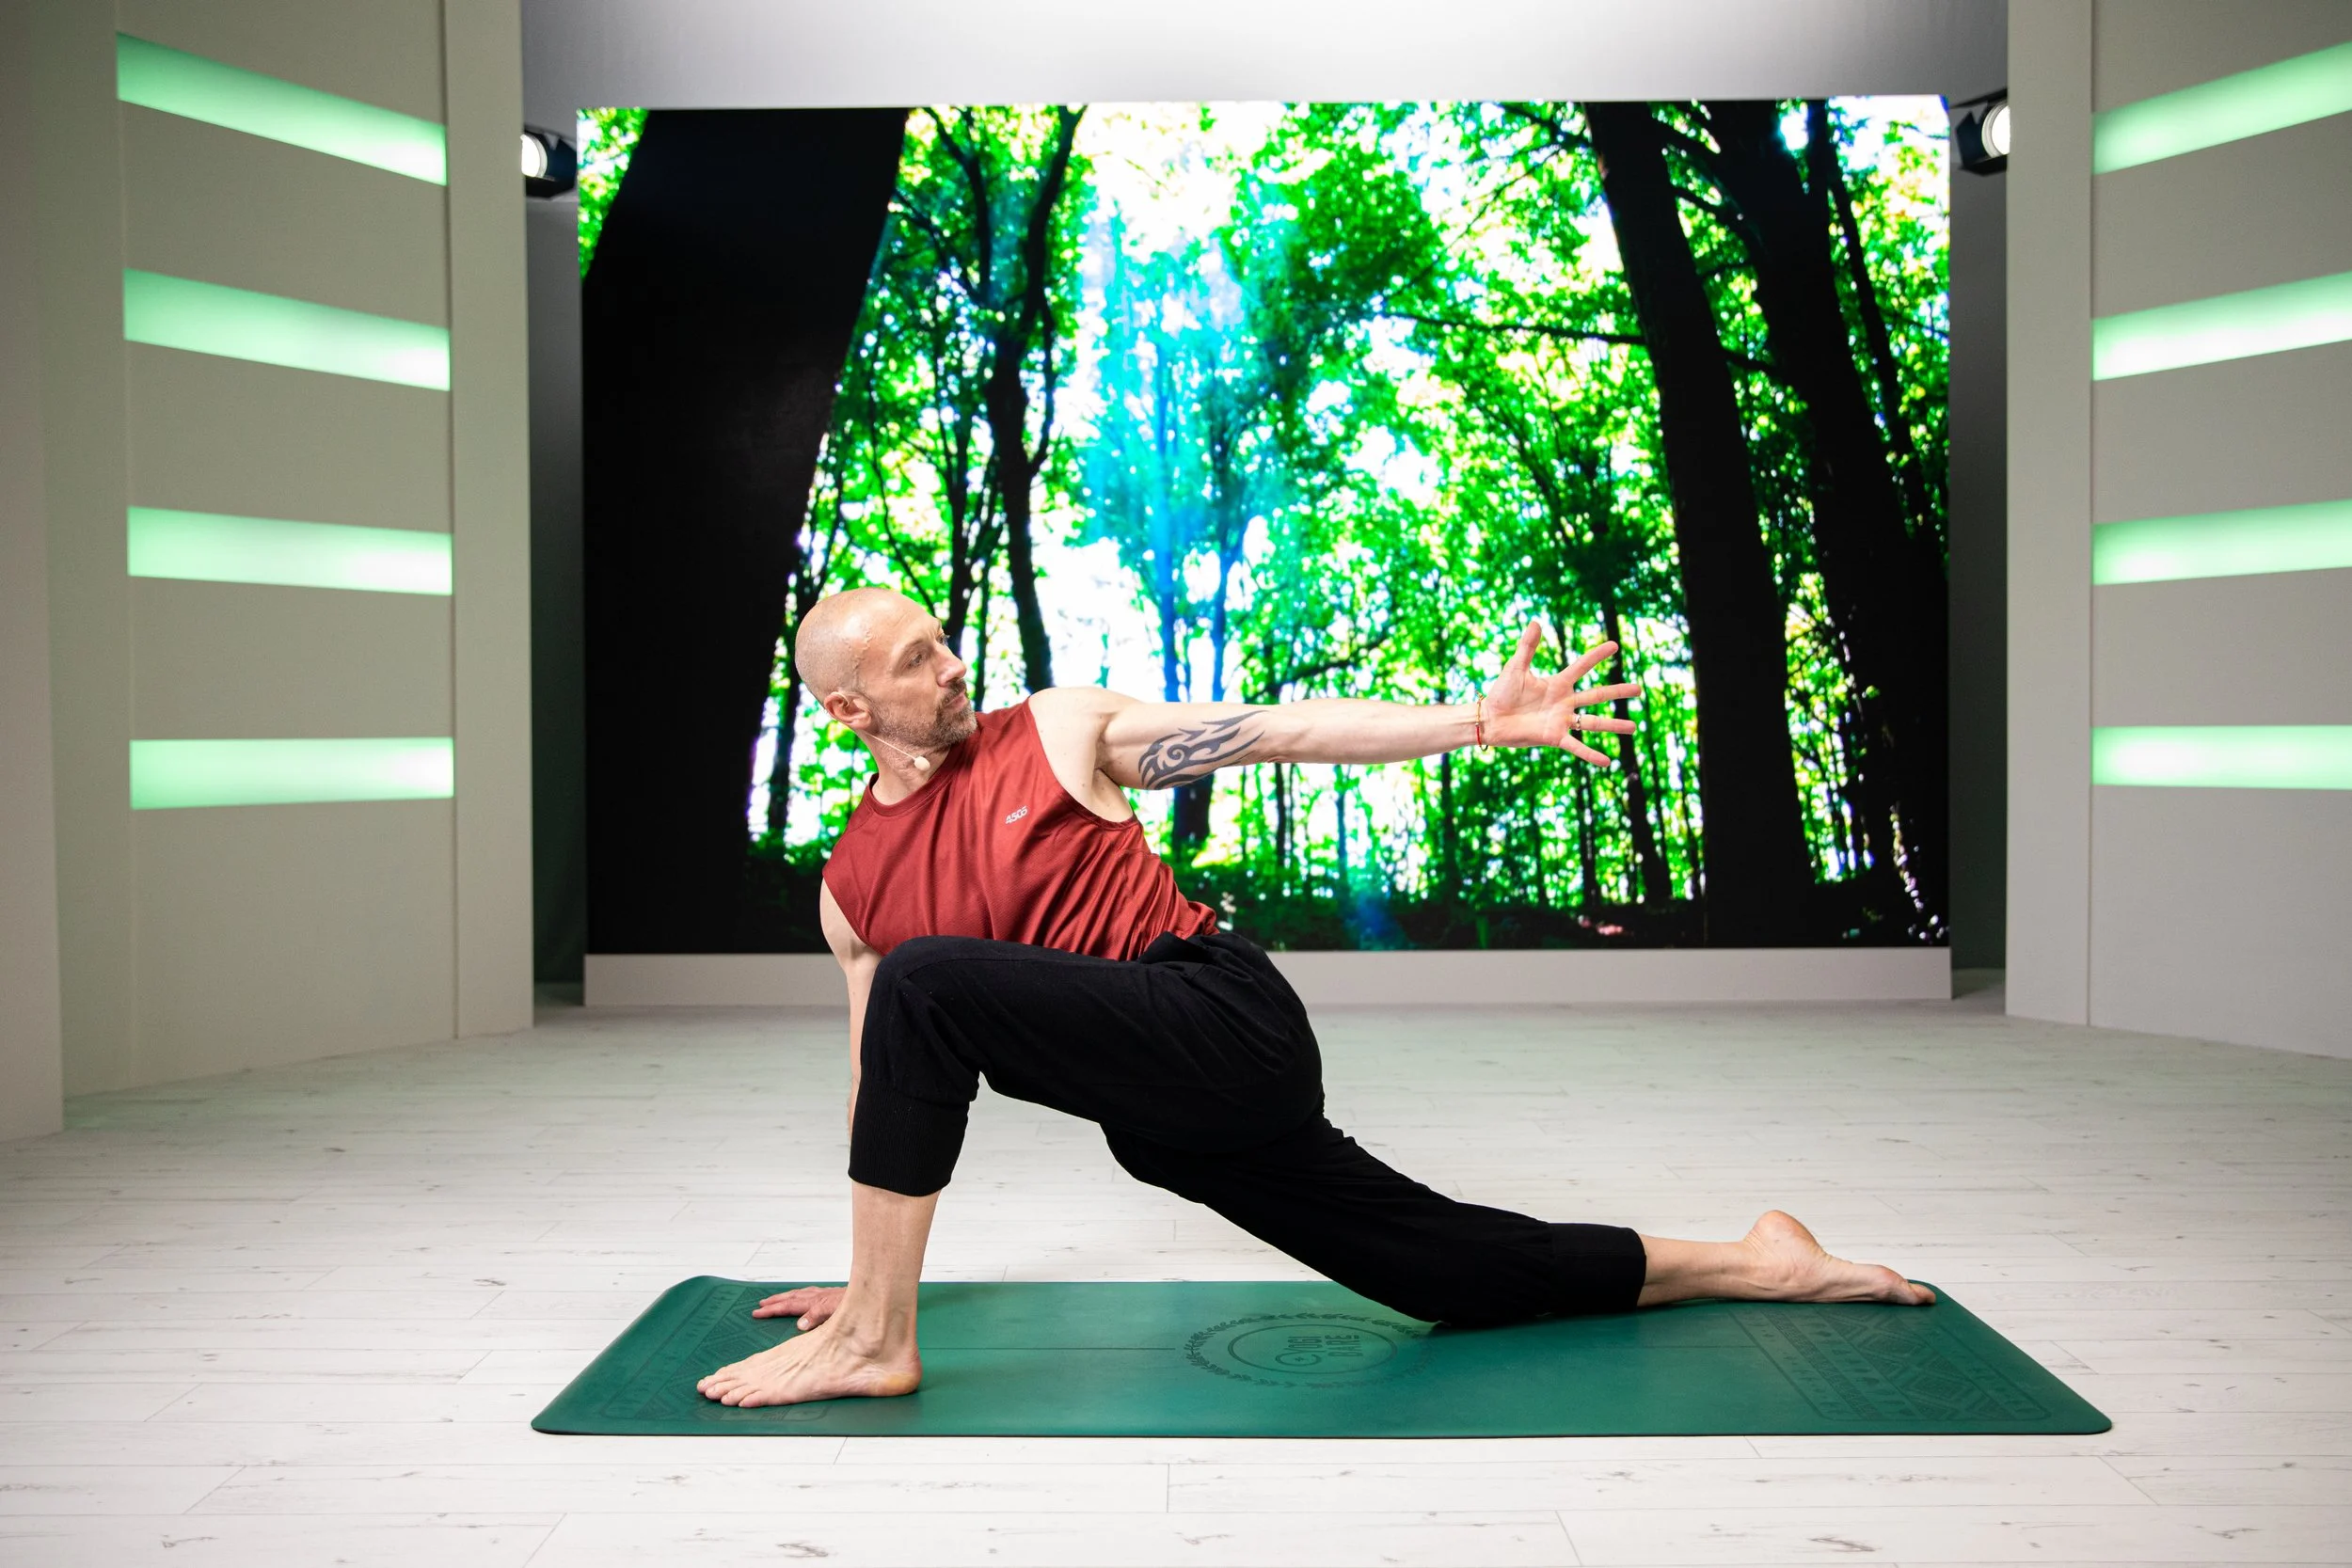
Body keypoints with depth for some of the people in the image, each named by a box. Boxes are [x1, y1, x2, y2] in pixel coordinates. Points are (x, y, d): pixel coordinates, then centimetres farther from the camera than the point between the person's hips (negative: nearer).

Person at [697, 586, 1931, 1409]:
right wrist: (869, 1261, 23)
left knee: (926, 986, -23)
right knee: (1460, 1274, 8)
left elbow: (1271, 731, -3)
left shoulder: (1057, 730, 2)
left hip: (1227, 1019, -5)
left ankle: (875, 1344, -11)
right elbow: (879, 1086, 22)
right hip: (1165, 1124, 6)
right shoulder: (849, 886, 13)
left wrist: (1477, 722, -13)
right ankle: (1748, 1263, 25)